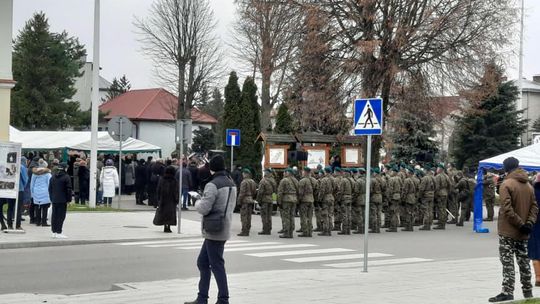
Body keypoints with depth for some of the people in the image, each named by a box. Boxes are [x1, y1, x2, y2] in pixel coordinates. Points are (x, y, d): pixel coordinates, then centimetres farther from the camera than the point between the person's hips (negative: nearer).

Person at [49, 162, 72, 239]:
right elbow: (69, 189, -11)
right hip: (62, 200, -6)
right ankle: (58, 233, -7)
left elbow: (50, 189, 16)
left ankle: (54, 232, 14)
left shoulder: (53, 177, 12)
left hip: (54, 200, 6)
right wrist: (69, 199, -3)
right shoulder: (66, 177, -10)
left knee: (54, 216, 10)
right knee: (61, 216, -4)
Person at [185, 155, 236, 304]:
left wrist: (197, 202, -1)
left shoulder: (213, 185, -17)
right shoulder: (232, 184, 10)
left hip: (214, 232, -9)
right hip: (224, 230, 9)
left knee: (217, 265, -2)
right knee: (202, 262, 17)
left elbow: (204, 209, -23)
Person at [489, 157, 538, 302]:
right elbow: (534, 207, 4)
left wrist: (521, 224, -15)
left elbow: (507, 209, -20)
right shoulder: (528, 185, 9)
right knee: (523, 261, 15)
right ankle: (528, 292, 22)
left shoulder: (506, 184, -12)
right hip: (522, 234, 6)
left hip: (508, 231, -6)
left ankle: (507, 293, -9)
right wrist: (529, 223, -6)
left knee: (507, 262, -4)